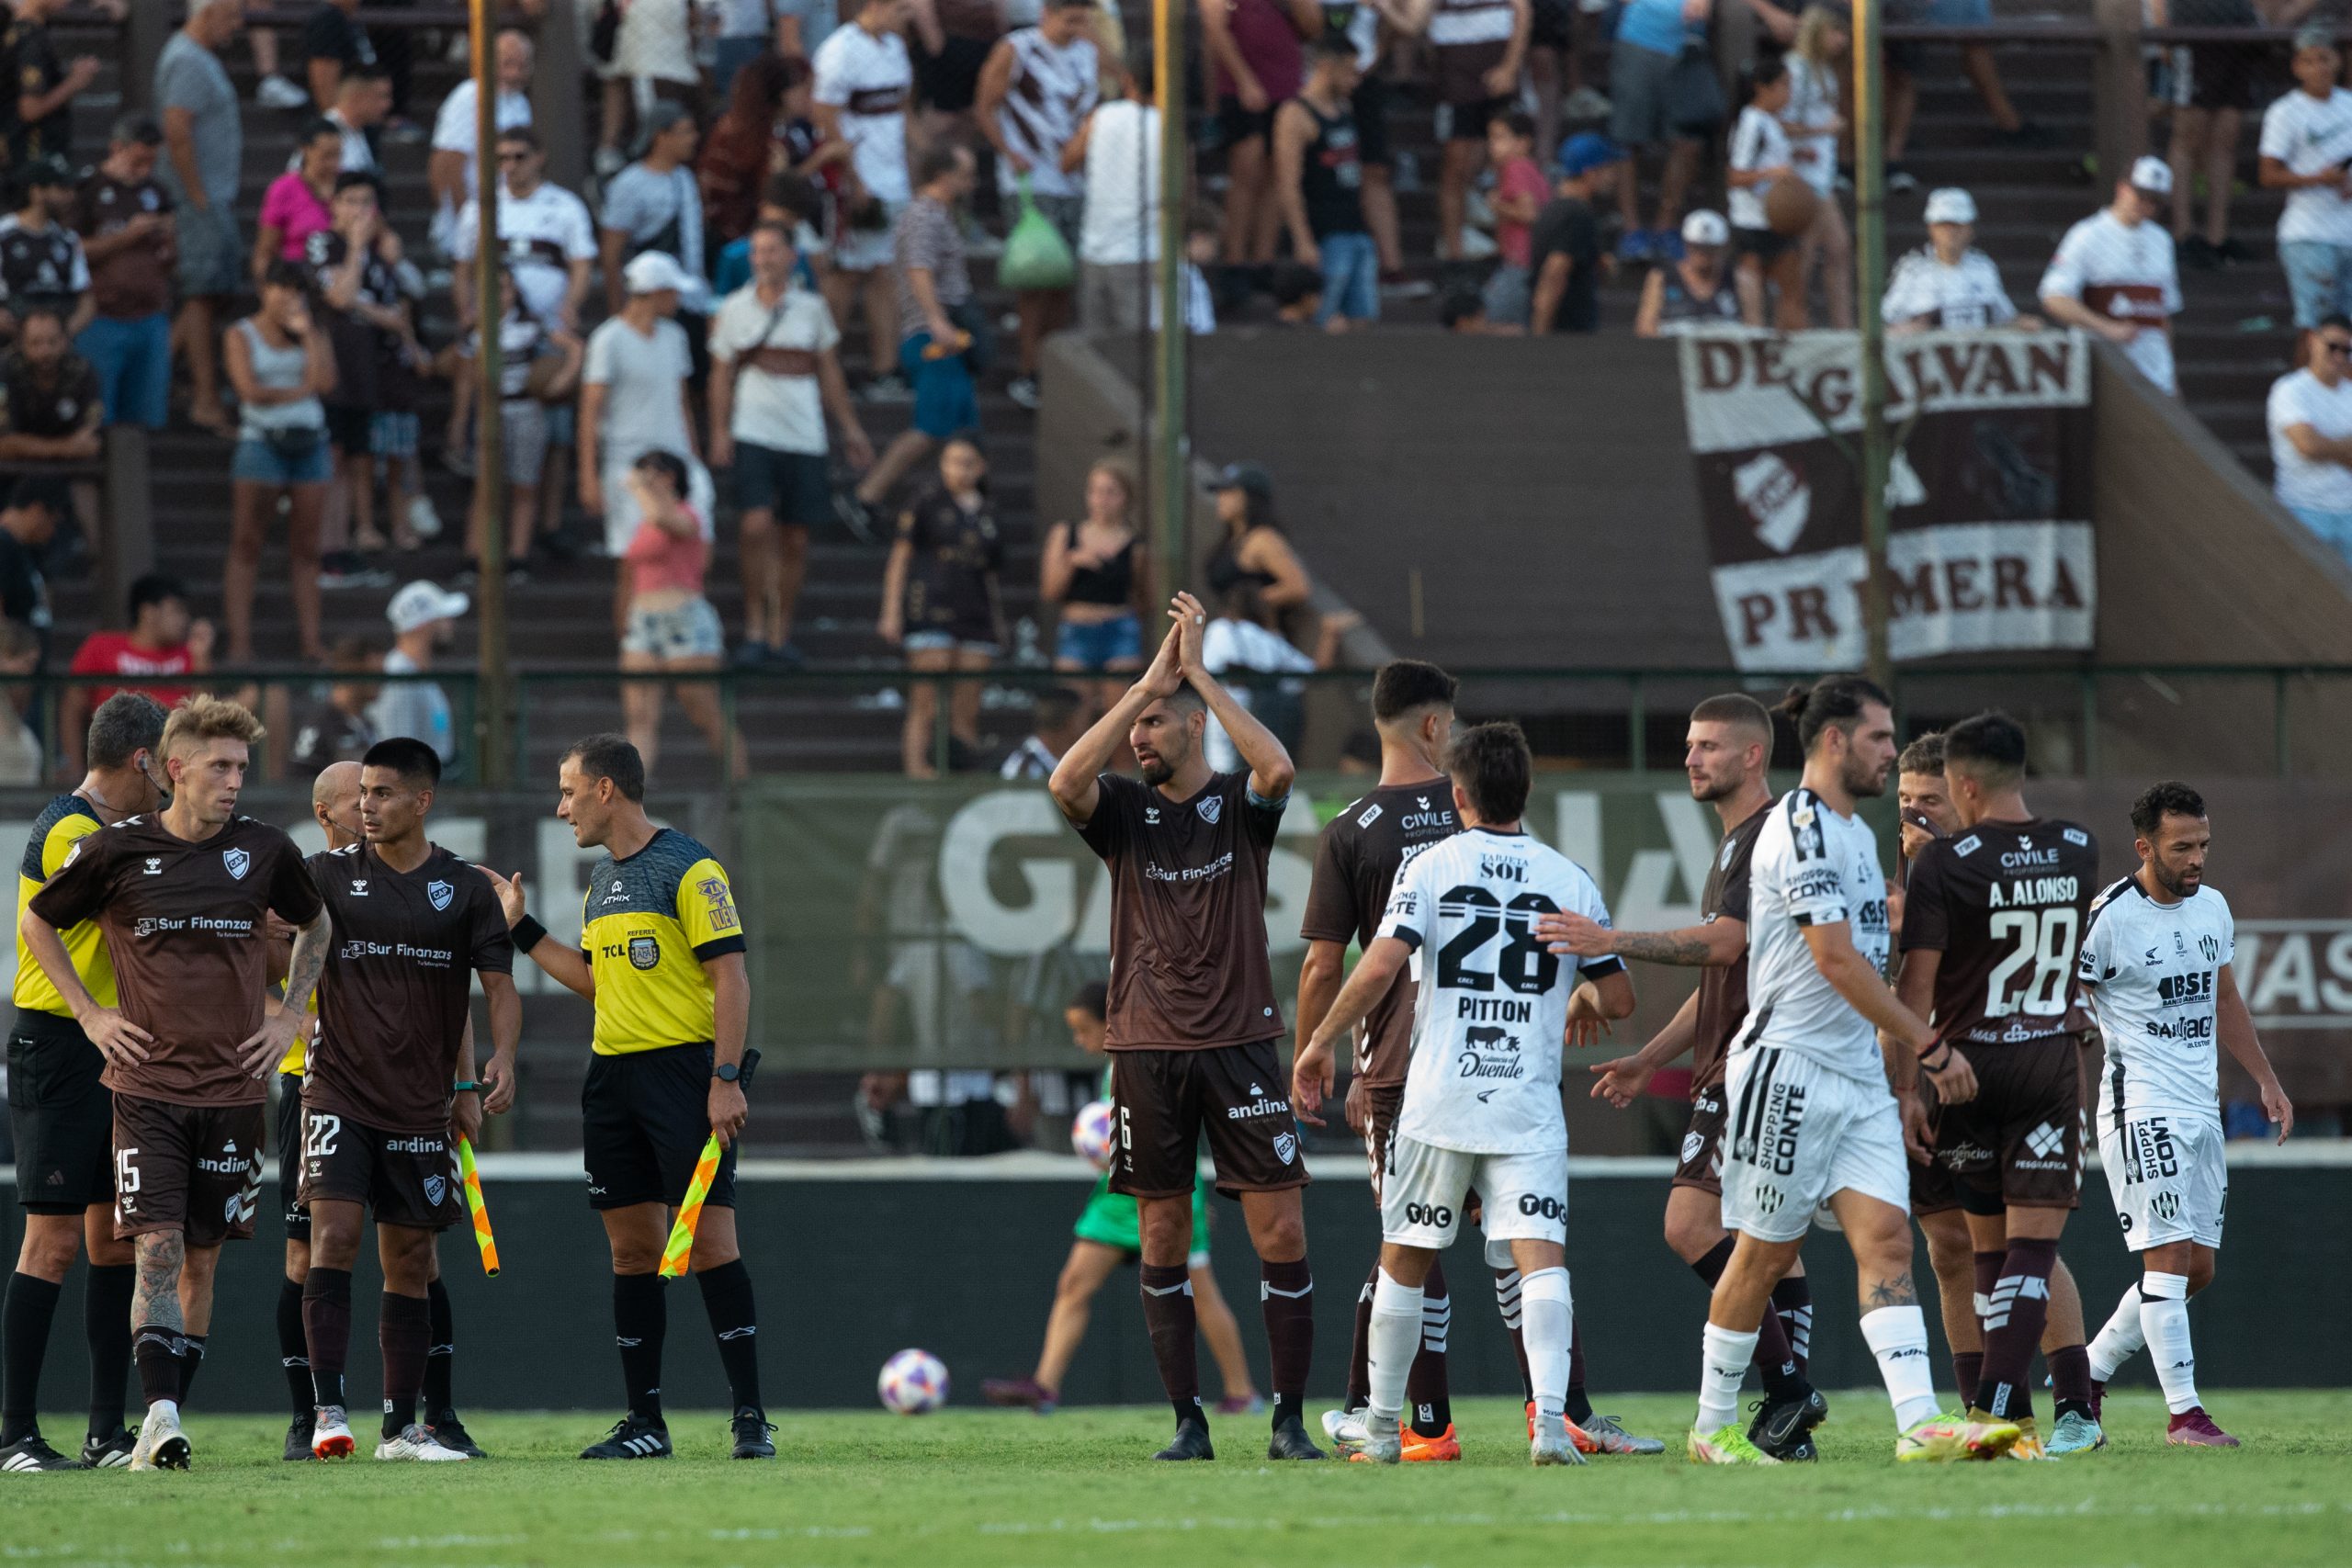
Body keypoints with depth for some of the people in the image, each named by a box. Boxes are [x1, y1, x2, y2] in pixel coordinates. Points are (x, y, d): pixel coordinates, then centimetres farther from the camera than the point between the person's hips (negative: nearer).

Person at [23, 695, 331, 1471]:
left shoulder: (264, 850, 2)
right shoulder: (118, 850, -4)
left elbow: (315, 925, 22)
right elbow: (39, 921, 12)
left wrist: (291, 1013, 12)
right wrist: (88, 1012, 4)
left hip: (234, 1088, 3)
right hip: (146, 1086, -2)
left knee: (201, 1260, 6)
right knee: (157, 1248, -15)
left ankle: (166, 1420, 15)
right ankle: (160, 1417, -20)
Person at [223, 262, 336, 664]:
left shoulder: (315, 337, 14)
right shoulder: (242, 335, 4)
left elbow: (326, 382, -4)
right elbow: (251, 389, -9)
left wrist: (306, 333, -4)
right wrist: (301, 389, -2)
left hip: (309, 444, 3)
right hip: (262, 440, -3)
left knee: (305, 548, 2)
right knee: (247, 544, -7)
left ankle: (311, 640, 2)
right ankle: (239, 641, -9)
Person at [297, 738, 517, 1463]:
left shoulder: (465, 889, 4)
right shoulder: (328, 875, 3)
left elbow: (498, 984, 4)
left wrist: (500, 1058, -13)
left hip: (421, 1103, 2)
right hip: (339, 1090, -2)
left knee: (410, 1262, 6)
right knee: (334, 1236, -16)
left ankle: (402, 1426, 14)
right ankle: (328, 1411, -17)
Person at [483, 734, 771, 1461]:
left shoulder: (688, 868, -9)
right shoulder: (601, 882, 16)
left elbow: (731, 976, -13)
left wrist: (726, 1079, -19)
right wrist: (522, 929, 21)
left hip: (684, 1069, -8)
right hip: (613, 1074, 8)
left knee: (710, 1240, -10)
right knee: (631, 1249, 7)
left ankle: (750, 1418, -8)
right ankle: (644, 1422, 11)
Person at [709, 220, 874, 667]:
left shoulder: (811, 307, 8)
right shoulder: (735, 308, 4)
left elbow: (829, 373, 14)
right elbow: (722, 374, 7)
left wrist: (850, 428, 12)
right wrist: (719, 432, -2)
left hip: (803, 436, 2)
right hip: (753, 432, -2)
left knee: (795, 538, 3)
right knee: (757, 524, -17)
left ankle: (780, 634, 14)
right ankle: (754, 628, -5)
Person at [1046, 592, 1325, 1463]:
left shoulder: (1240, 807, 3)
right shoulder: (1124, 811, 7)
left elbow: (1278, 768, -19)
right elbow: (1065, 783, -14)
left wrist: (1197, 671, -14)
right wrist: (1147, 682, -14)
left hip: (1239, 1045, -2)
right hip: (1147, 1051, 2)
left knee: (1281, 1236, -6)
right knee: (1163, 1243, 2)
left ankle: (1289, 1421, 0)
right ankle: (1188, 1422, 8)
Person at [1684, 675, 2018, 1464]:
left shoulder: (1854, 833, 16)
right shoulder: (1801, 829, -15)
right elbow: (1837, 960, -21)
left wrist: (1900, 1054, 21)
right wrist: (1929, 1047, -20)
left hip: (1859, 1077, 8)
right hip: (1791, 1067, -8)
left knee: (1886, 1238, -5)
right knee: (1765, 1252, 0)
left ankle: (1920, 1425, -16)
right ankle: (1713, 1427, 12)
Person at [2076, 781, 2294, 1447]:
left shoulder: (2213, 907, 10)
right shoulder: (2108, 918, -13)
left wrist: (2265, 1079, 20)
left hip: (2201, 1109, 8)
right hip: (2141, 1109, -8)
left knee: (2197, 1267, 8)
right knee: (2169, 1255, -13)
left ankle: (2087, 1374, 21)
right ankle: (2183, 1412, -12)